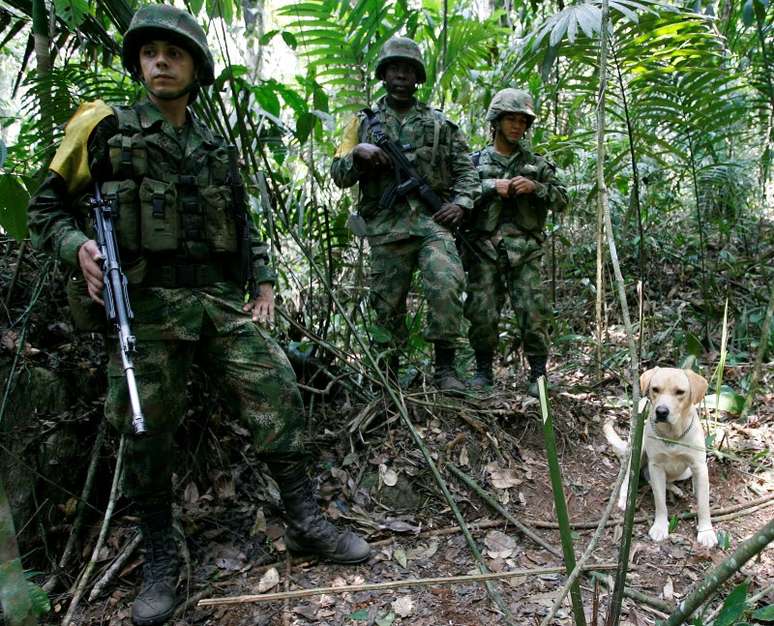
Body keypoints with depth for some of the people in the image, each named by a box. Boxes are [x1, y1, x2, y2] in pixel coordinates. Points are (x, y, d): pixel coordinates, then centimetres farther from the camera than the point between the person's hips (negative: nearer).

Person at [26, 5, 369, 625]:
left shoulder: (216, 147, 16)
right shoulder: (107, 129, 4)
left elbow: (242, 224, 22)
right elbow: (47, 207, 6)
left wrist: (264, 281, 10)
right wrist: (79, 247, -14)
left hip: (222, 297, 4)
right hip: (148, 301, -3)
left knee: (277, 393, -5)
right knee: (149, 433, 1)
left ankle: (307, 523, 9)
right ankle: (160, 560, 20)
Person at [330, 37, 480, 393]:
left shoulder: (439, 123, 15)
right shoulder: (364, 121, 16)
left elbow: (466, 169, 14)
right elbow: (339, 175, 11)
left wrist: (461, 202, -4)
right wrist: (358, 153, -8)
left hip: (431, 220, 0)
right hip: (385, 227, 1)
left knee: (447, 284, -24)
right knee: (387, 304, 4)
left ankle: (445, 368, -13)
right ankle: (388, 374, 19)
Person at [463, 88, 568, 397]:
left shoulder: (536, 164, 16)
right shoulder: (475, 161, 13)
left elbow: (561, 198, 10)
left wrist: (534, 187, -7)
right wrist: (491, 187, -12)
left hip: (524, 249, 1)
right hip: (485, 248, 0)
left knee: (533, 313, -5)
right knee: (482, 313, -2)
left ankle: (538, 374, 6)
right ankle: (484, 371, 15)